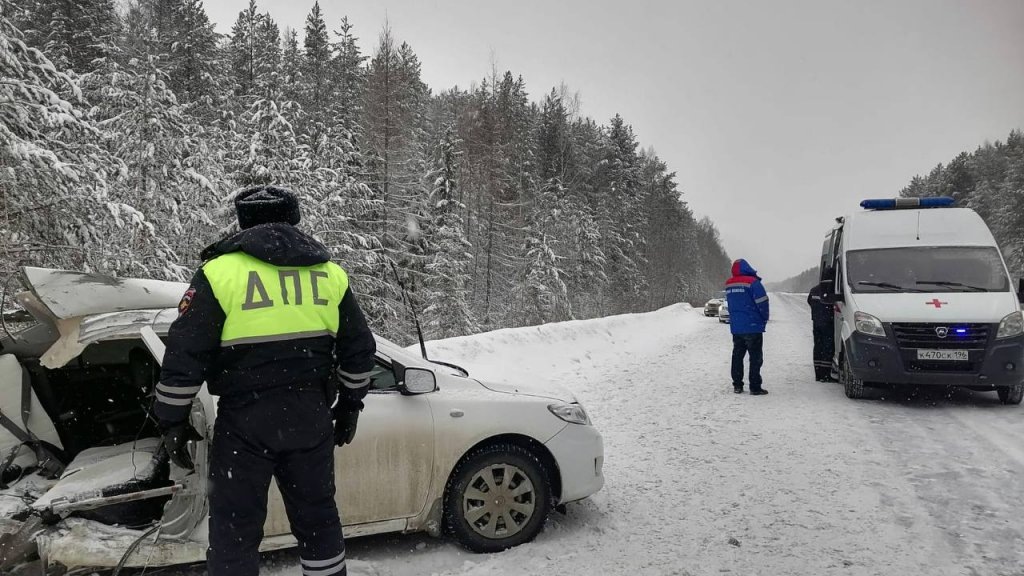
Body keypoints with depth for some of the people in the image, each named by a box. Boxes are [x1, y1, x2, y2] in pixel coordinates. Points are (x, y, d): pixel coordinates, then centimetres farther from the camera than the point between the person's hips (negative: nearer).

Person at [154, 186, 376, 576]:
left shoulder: (221, 271, -5)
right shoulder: (330, 273, 6)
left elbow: (183, 356, -8)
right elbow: (359, 350, 11)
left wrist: (172, 421, 3)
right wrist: (350, 405, 22)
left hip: (245, 422, -3)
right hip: (311, 420, 4)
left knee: (234, 529, 8)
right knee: (317, 516, 19)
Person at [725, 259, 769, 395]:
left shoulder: (729, 285, 9)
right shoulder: (753, 282, -12)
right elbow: (762, 302, -12)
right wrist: (764, 320, 2)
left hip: (735, 327, 6)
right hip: (753, 327, -6)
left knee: (737, 356, 13)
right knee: (756, 357, 0)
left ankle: (737, 385, 16)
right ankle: (755, 388, -1)